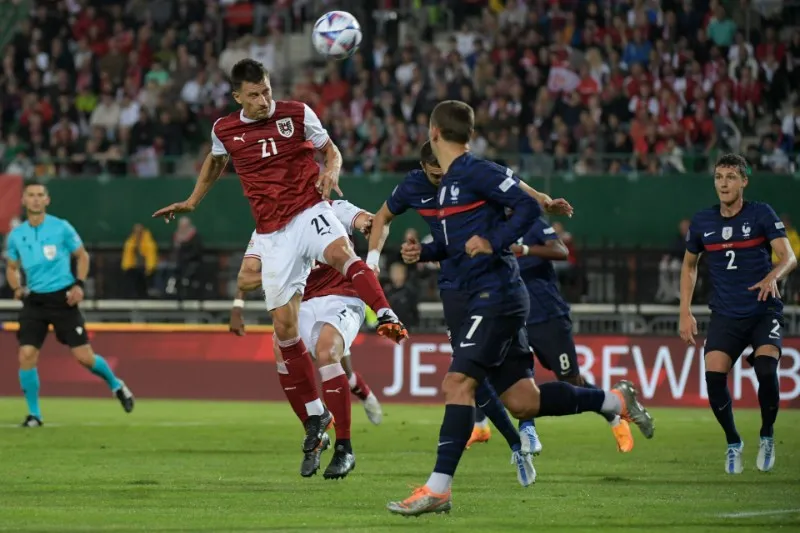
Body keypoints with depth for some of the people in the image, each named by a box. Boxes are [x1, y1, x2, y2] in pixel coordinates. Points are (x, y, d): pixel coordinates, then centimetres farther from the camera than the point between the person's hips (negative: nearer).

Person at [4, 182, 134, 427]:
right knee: (26, 355, -12)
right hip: (34, 300, 2)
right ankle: (34, 414, 2)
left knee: (84, 356, -5)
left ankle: (116, 385, 25)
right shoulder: (16, 235, 4)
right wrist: (17, 288, -3)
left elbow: (82, 256, 8)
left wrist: (79, 284, -6)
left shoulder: (61, 228, -3)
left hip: (62, 298, -2)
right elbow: (12, 268, 17)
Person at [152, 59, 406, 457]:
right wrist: (192, 202, 31)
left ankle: (386, 317, -54)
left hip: (310, 211, -3)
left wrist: (331, 171, -12)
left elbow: (330, 149, 9)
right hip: (273, 233, 3)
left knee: (339, 252, -40)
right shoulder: (224, 130, 6)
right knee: (284, 325, -1)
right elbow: (215, 162, 29)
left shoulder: (297, 114, -2)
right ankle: (315, 414, 10)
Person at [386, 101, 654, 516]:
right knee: (522, 402, 9)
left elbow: (529, 208, -16)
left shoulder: (477, 172, -10)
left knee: (457, 383, -17)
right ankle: (616, 400, 22)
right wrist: (424, 252, 12)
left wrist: (493, 243, -25)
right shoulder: (446, 183, 18)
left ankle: (438, 489, -20)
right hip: (483, 298, 10)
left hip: (497, 294, -10)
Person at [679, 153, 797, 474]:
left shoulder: (761, 214, -5)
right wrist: (685, 313, 12)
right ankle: (733, 443, 5)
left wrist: (773, 276, -36)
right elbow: (689, 265, 19)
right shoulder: (702, 222, 4)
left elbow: (788, 257, -14)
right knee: (713, 374, -18)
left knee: (766, 370, -25)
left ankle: (767, 436, 3)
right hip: (725, 315, 3)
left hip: (764, 312, -3)